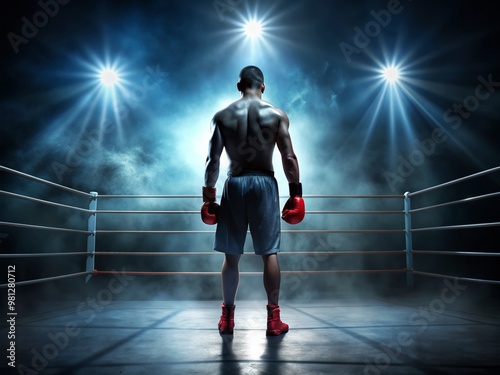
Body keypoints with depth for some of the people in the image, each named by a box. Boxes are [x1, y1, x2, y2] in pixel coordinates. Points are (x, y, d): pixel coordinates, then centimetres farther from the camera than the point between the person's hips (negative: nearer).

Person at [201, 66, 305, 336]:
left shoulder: (221, 117, 3)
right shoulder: (277, 115, 1)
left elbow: (212, 161, 0)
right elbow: (289, 158, -3)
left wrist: (208, 197, 7)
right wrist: (296, 193, 3)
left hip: (234, 185, 1)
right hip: (264, 184, -1)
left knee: (231, 255, 8)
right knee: (270, 253, 6)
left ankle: (227, 318, 18)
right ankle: (273, 319, 10)